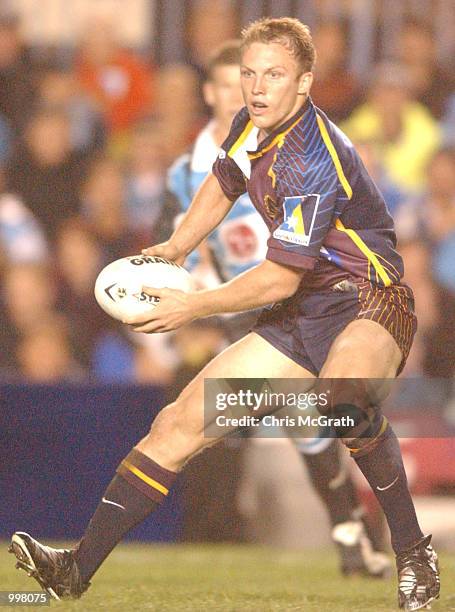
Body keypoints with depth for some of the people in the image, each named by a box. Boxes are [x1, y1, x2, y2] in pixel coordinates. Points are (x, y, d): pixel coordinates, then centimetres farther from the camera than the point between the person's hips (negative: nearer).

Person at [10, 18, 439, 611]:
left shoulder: (312, 159, -23)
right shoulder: (251, 126, 3)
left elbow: (280, 278, -20)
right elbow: (223, 183, 27)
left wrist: (192, 306, -10)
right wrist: (174, 248, 15)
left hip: (371, 303, -8)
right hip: (302, 314, 8)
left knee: (339, 393, -42)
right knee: (182, 421, 0)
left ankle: (413, 552, -26)